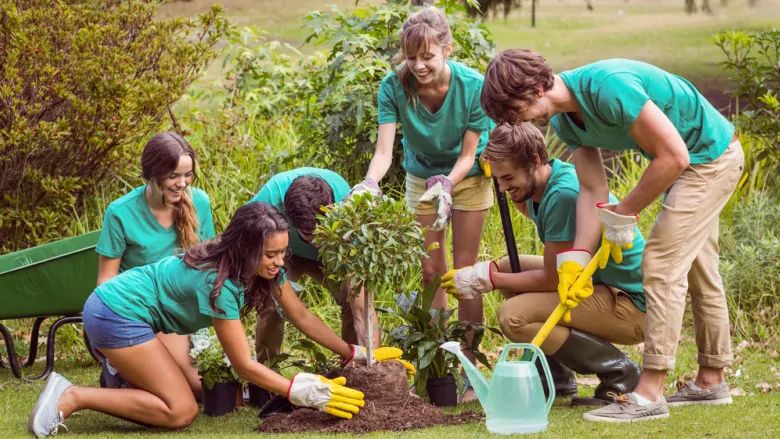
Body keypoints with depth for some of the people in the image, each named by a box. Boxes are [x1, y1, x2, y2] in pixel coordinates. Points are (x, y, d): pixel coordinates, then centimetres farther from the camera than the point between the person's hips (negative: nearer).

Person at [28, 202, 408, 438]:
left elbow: (302, 316, 3)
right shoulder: (218, 281, -28)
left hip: (123, 311, 9)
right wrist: (304, 394, -29)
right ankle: (72, 398, -13)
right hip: (117, 315, -9)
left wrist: (356, 354, -1)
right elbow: (244, 365, -24)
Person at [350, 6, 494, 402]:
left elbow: (468, 154, -24)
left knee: (464, 269, -3)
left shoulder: (472, 86, -31)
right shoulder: (394, 87, -27)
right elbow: (384, 149, -33)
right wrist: (370, 184, -53)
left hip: (467, 177, -2)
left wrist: (446, 185, -41)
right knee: (431, 271, 5)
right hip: (422, 176, 2)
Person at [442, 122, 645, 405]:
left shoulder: (564, 194, -24)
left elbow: (553, 278, -20)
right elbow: (534, 214, 34)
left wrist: (487, 279, -12)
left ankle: (618, 372, -10)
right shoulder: (541, 186, 5)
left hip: (631, 307, -10)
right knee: (508, 267, 16)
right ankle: (557, 379, 16)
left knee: (514, 317, -23)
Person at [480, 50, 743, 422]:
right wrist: (576, 258, -13)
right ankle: (710, 381, 30)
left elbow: (673, 155, -29)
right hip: (692, 159, 10)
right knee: (696, 268, 18)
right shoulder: (565, 120, -4)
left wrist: (624, 212, -19)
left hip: (711, 156, -10)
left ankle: (649, 394, -12)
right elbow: (593, 191, -3)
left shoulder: (608, 87, -33)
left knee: (661, 264, -13)